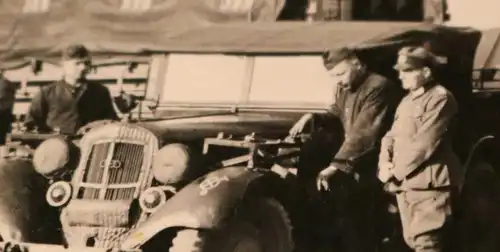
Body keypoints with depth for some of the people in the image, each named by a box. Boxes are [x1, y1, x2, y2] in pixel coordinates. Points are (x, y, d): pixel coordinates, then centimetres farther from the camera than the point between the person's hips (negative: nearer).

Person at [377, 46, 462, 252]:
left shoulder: (440, 98, -10)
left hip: (428, 183, -9)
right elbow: (392, 136, 17)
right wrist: (384, 164, -2)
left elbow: (424, 144, -18)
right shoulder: (407, 101, 18)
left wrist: (395, 171, -13)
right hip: (404, 183, 9)